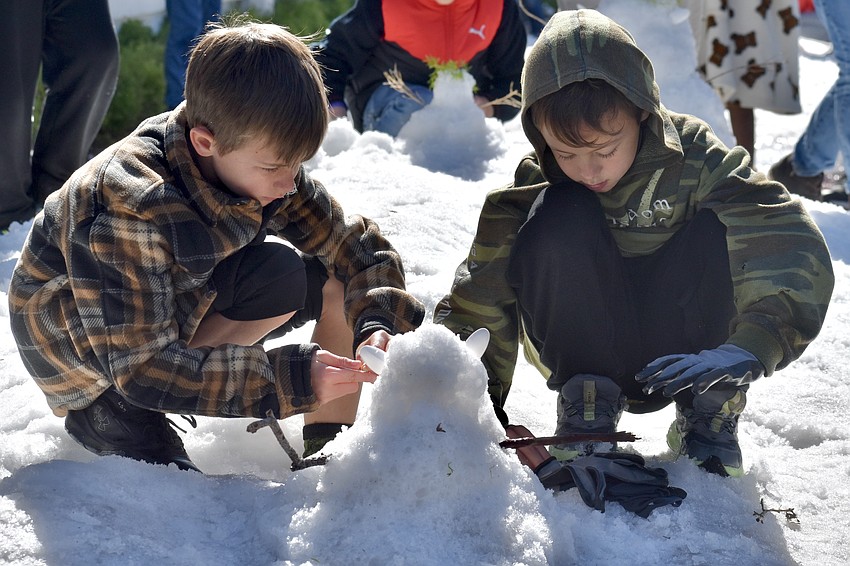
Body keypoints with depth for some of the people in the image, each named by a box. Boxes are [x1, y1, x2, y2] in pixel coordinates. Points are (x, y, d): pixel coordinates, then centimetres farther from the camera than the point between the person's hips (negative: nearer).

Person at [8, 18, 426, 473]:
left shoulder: (264, 162, -16)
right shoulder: (127, 211, -36)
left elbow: (354, 246, -6)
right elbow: (142, 368, -34)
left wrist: (376, 324, -27)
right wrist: (290, 378, -41)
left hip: (176, 305, 7)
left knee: (337, 285, -8)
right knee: (280, 279, -27)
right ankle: (105, 415, -16)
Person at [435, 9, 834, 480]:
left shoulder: (694, 160, -18)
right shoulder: (533, 187, -15)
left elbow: (796, 251, -30)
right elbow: (479, 297, -16)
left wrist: (749, 349, -46)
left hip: (678, 361, 1)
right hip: (586, 352, 0)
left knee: (720, 230, -26)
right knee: (563, 220, -26)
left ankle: (710, 412, -11)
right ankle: (587, 405, -15)